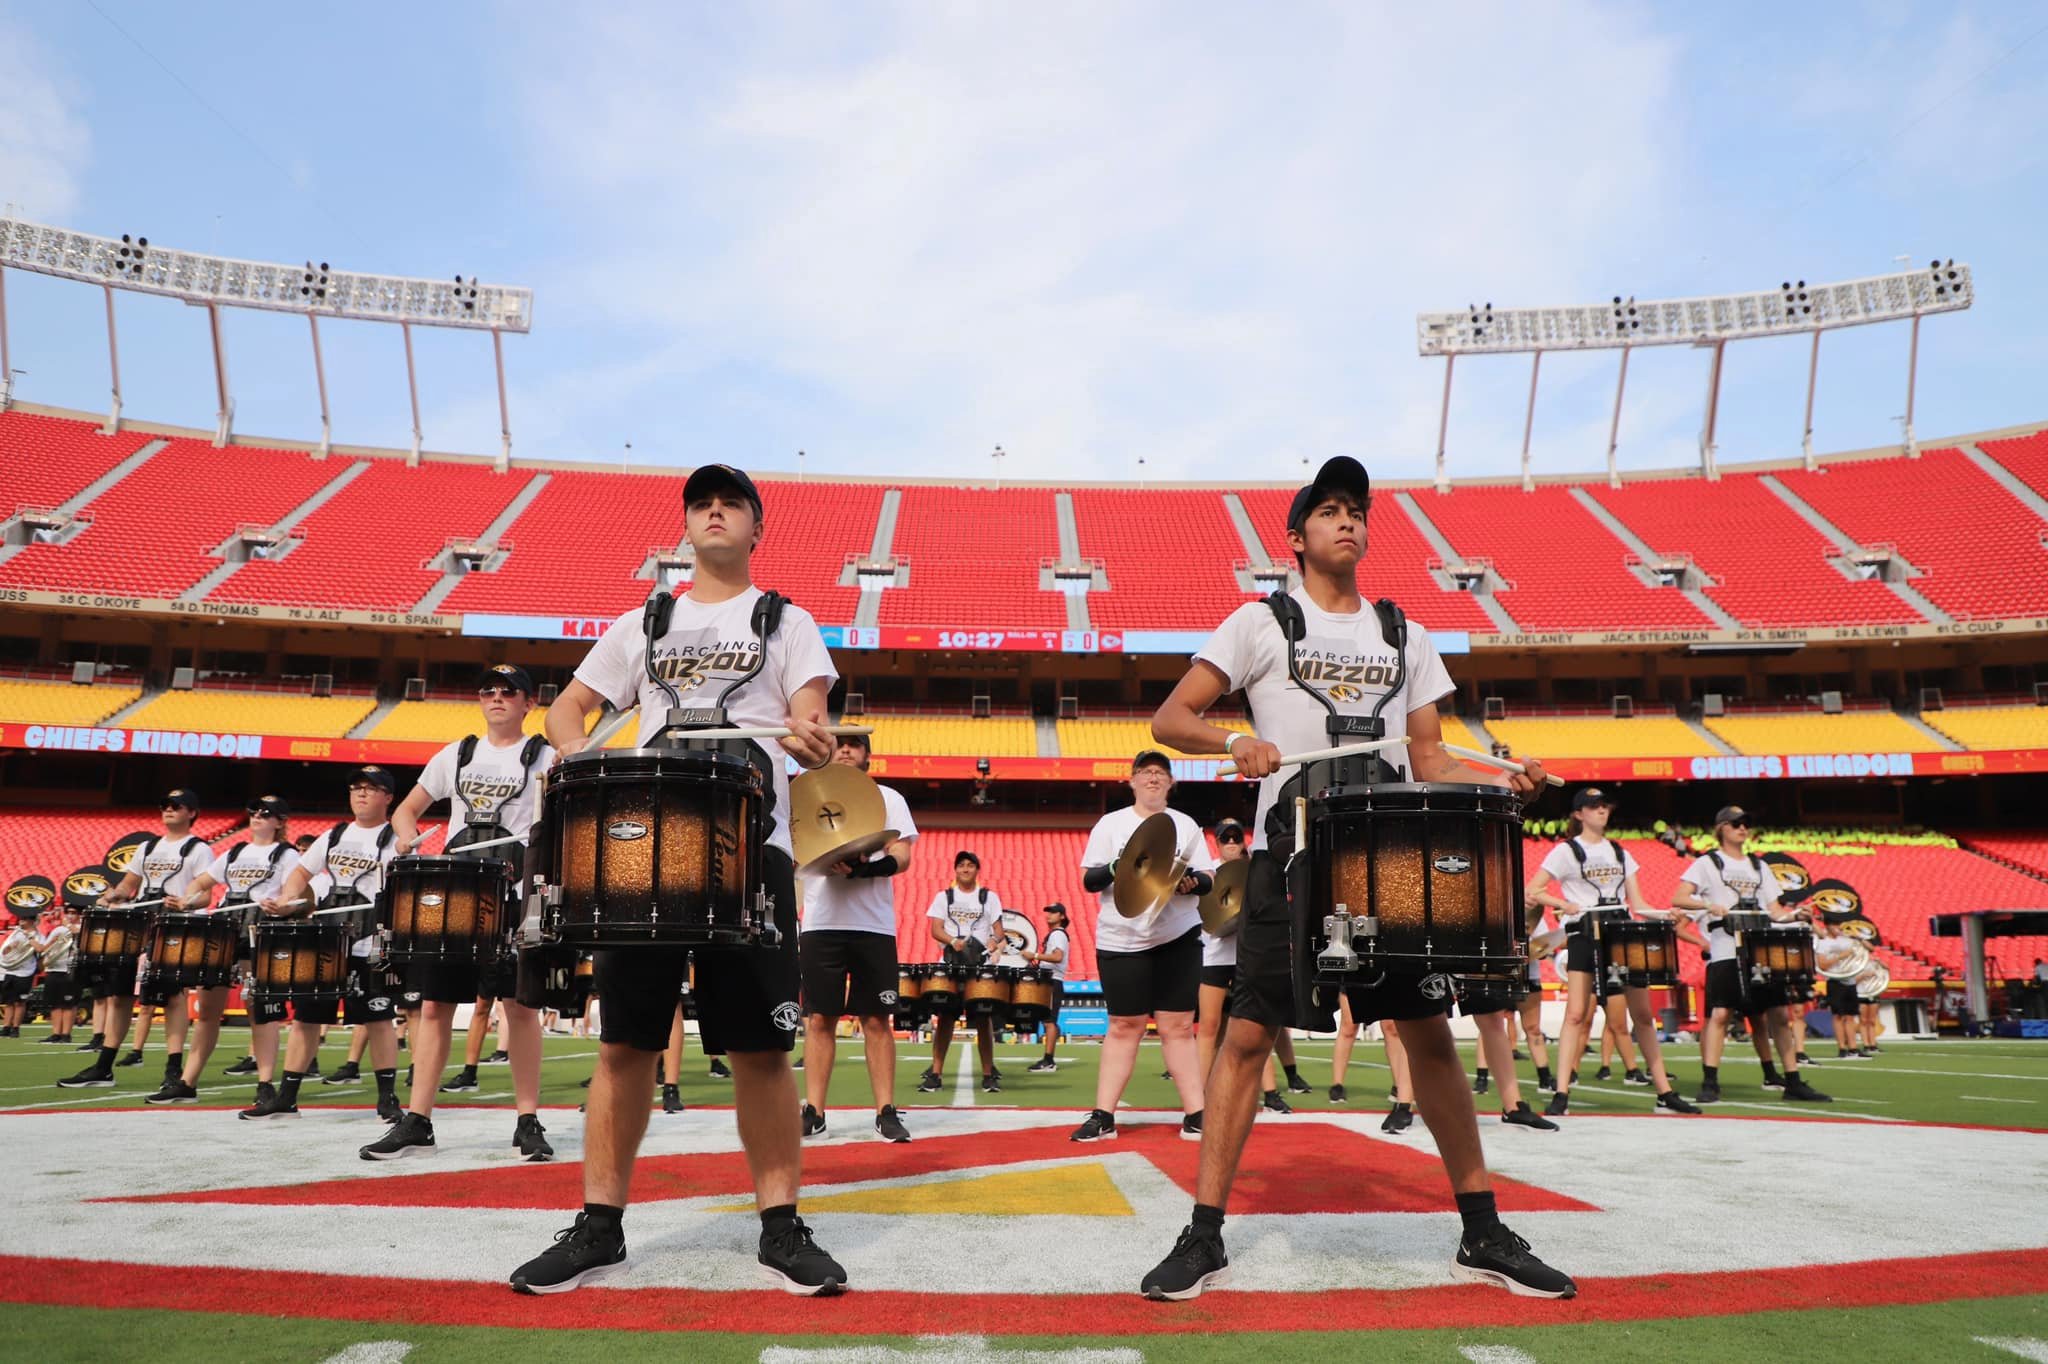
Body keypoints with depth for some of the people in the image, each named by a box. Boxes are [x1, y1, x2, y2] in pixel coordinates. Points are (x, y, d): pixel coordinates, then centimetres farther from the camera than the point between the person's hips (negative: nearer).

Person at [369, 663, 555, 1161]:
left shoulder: (543, 757, 4)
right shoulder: (456, 755, 17)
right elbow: (406, 810, 23)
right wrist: (409, 837, 1)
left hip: (515, 893, -4)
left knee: (520, 1003, -4)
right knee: (434, 1003, 3)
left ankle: (528, 1124, 4)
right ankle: (416, 1123, 11)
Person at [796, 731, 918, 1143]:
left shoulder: (887, 798, 13)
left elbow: (902, 857, 2)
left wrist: (868, 868, -20)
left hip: (874, 924, -1)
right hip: (821, 923, 1)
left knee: (877, 1019, 0)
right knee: (818, 1018, 1)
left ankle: (886, 1112, 4)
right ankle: (814, 1111, 8)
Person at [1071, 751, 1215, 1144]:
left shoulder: (1186, 825, 9)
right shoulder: (1111, 823, 4)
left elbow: (1210, 879, 7)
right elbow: (1088, 880, -1)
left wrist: (1192, 881, -15)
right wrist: (1117, 867, -20)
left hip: (1179, 937, 1)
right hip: (1121, 941, -1)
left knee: (1178, 1026, 3)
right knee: (1124, 1027, 2)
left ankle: (1195, 1115, 6)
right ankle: (1103, 1116, 7)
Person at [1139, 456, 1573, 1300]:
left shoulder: (1405, 638, 17)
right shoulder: (1260, 621, 4)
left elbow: (1428, 760, 16)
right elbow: (1169, 720, -1)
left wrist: (1504, 781, -2)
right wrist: (1235, 742, -21)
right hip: (1292, 856, -3)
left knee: (1431, 1033, 5)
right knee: (1248, 1034, -5)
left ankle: (1483, 1236, 20)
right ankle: (1203, 1239, 5)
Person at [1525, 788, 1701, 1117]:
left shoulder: (1621, 853, 16)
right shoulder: (1566, 851, 2)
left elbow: (1637, 903, 13)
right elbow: (1531, 893, -4)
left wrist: (1665, 915, -6)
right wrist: (1563, 904, -18)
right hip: (1584, 936, -5)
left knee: (1644, 1014, 6)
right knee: (1577, 1014, -11)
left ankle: (1665, 1094, 14)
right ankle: (1561, 1095, -10)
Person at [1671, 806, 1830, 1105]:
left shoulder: (1759, 866, 20)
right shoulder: (1707, 864, 5)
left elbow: (1773, 910, 18)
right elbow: (1678, 899, -6)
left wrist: (1793, 916, -3)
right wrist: (1708, 905, -22)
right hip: (1725, 951, -5)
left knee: (1778, 1013, 2)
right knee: (1720, 1014, -11)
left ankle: (1794, 1083, 8)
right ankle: (1709, 1083, -10)